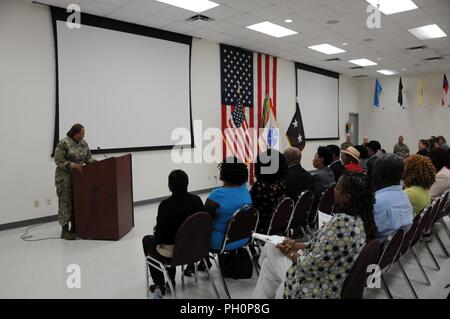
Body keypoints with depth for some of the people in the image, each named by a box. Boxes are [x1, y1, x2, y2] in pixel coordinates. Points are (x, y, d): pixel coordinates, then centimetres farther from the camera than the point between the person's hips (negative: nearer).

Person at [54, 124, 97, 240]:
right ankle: (65, 230, 4)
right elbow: (59, 161, -13)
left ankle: (75, 228, 17)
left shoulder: (84, 143, 10)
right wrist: (73, 165, -23)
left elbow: (88, 158, 13)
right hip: (64, 178, -6)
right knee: (66, 202, -3)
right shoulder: (63, 143, -10)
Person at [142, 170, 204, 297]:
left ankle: (159, 285, 31)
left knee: (147, 240, 27)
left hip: (171, 252, -5)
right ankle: (170, 282, 39)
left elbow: (160, 234, -20)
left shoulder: (166, 204, -24)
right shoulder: (197, 200, -8)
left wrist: (156, 233, 4)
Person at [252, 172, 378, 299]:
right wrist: (297, 245, 3)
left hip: (322, 290, -8)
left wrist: (291, 254, -8)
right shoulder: (360, 218, -4)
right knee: (270, 247, 17)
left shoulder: (341, 223, -33)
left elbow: (312, 266, -27)